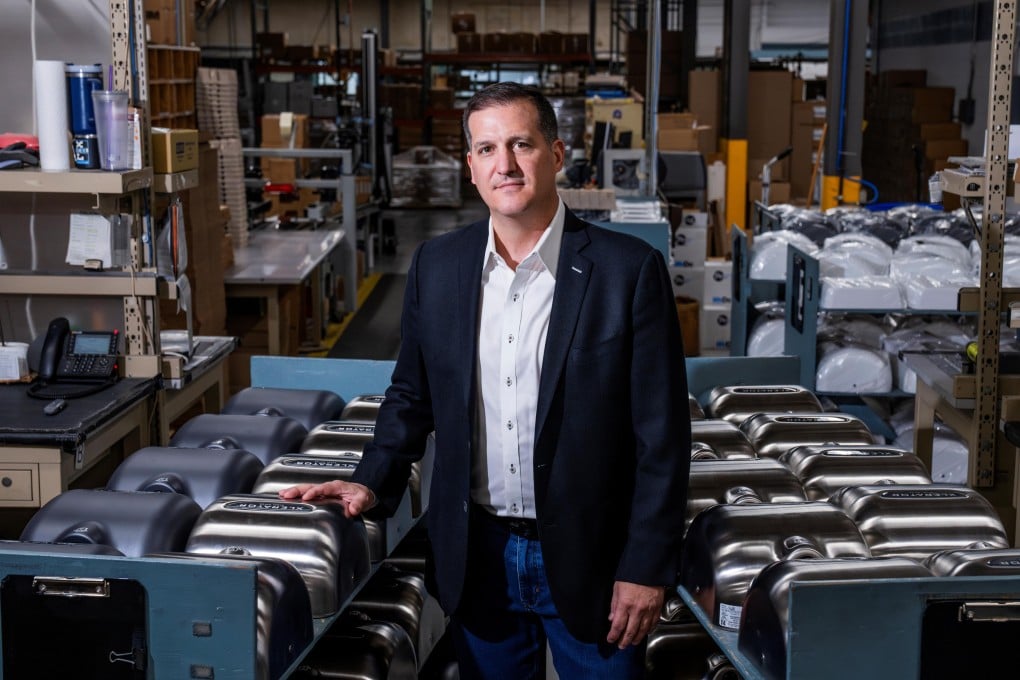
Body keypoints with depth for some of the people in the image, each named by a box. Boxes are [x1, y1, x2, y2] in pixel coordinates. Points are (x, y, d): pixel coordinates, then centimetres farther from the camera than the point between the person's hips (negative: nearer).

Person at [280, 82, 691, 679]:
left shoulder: (630, 269, -11)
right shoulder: (437, 265, 1)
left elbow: (662, 433, -9)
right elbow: (413, 395, 13)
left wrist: (646, 567, -10)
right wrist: (372, 483, -1)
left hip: (589, 561, -3)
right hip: (477, 557, 3)